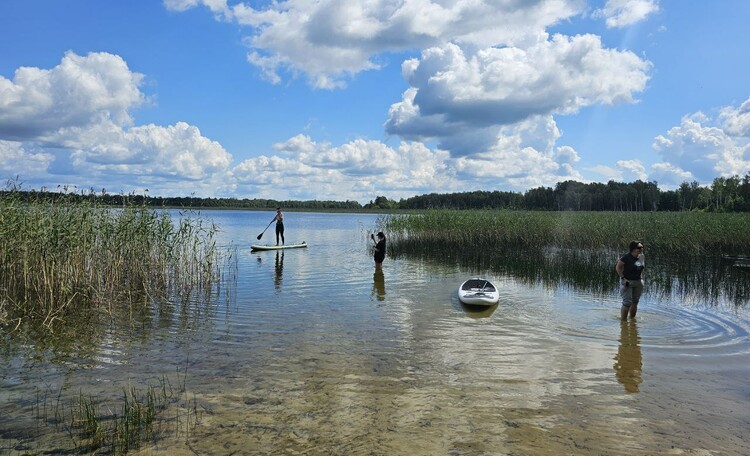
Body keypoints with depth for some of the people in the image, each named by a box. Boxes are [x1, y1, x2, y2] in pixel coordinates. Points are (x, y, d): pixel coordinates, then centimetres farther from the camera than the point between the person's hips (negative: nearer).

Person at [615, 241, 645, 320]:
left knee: (635, 303, 13)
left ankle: (632, 318, 27)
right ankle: (623, 320, 0)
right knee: (627, 302, -9)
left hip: (638, 282, 6)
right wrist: (623, 278, -16)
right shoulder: (626, 257, -17)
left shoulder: (642, 257, 3)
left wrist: (641, 278, 10)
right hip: (627, 282, -6)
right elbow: (618, 267, -13)